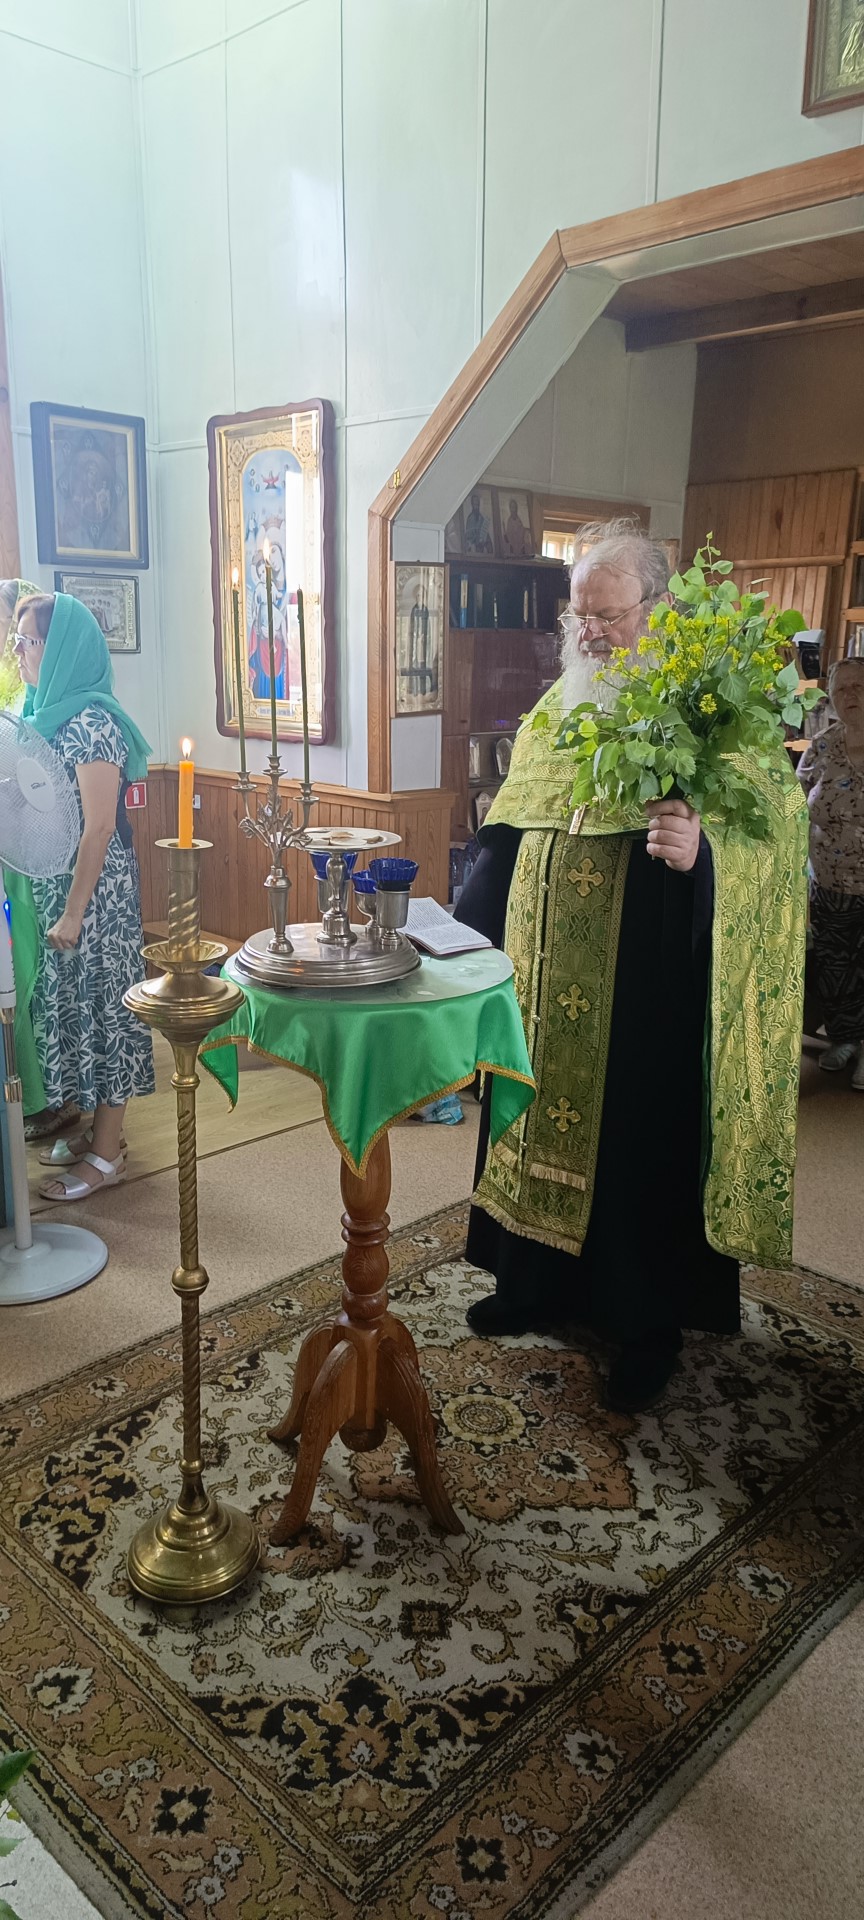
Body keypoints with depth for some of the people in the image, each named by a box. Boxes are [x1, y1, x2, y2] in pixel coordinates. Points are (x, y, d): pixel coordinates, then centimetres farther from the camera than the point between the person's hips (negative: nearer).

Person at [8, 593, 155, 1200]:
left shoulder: (89, 724, -18)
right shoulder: (50, 714, 12)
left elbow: (100, 828, -20)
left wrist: (73, 913, -20)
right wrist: (55, 905, 14)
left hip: (94, 891, -9)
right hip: (54, 886, 9)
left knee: (98, 1001, 0)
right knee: (71, 1001, 16)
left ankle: (107, 1154, 12)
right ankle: (100, 1128, 30)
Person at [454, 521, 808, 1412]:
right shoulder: (552, 713, 10)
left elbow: (773, 827, -16)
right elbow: (506, 838, 15)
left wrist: (701, 847, -36)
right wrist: (467, 936, 12)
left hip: (648, 990, -6)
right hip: (545, 983, 6)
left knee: (642, 1140, 4)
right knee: (539, 1118, 15)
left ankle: (648, 1328, 23)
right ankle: (536, 1281, 35)